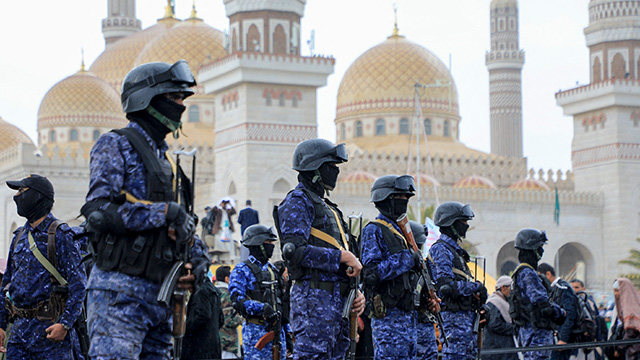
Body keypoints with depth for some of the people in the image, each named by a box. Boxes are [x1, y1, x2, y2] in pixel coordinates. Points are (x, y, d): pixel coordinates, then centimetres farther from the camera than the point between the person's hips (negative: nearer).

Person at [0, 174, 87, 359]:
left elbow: (78, 283, -11)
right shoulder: (19, 236, 15)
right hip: (20, 328, 7)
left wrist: (65, 324, -18)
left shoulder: (60, 235, -6)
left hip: (50, 328, -7)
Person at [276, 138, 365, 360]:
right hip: (315, 298, -9)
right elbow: (295, 251, -19)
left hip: (338, 300, 10)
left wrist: (356, 293, 12)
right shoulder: (298, 202, -5)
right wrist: (342, 256, -15)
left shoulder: (329, 208, 25)